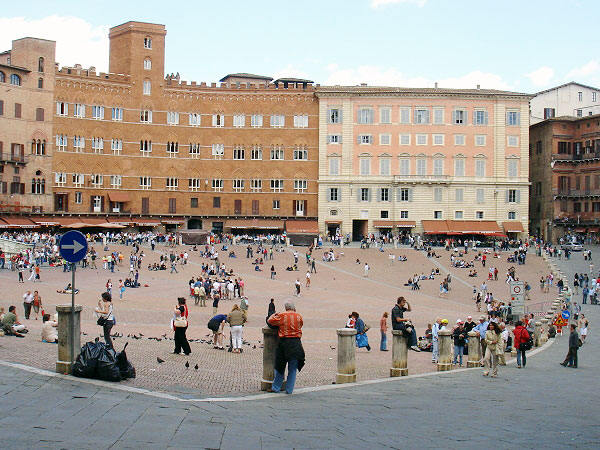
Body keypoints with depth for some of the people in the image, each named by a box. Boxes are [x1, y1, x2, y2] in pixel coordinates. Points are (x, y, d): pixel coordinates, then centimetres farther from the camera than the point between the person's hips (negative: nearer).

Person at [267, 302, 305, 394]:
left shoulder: (281, 316, -3)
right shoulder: (298, 316, 1)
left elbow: (270, 321, 6)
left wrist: (274, 314, 24)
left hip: (284, 342, 0)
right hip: (296, 343, 1)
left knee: (280, 366, 12)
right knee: (292, 369, 8)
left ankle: (276, 387, 17)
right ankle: (289, 389, 9)